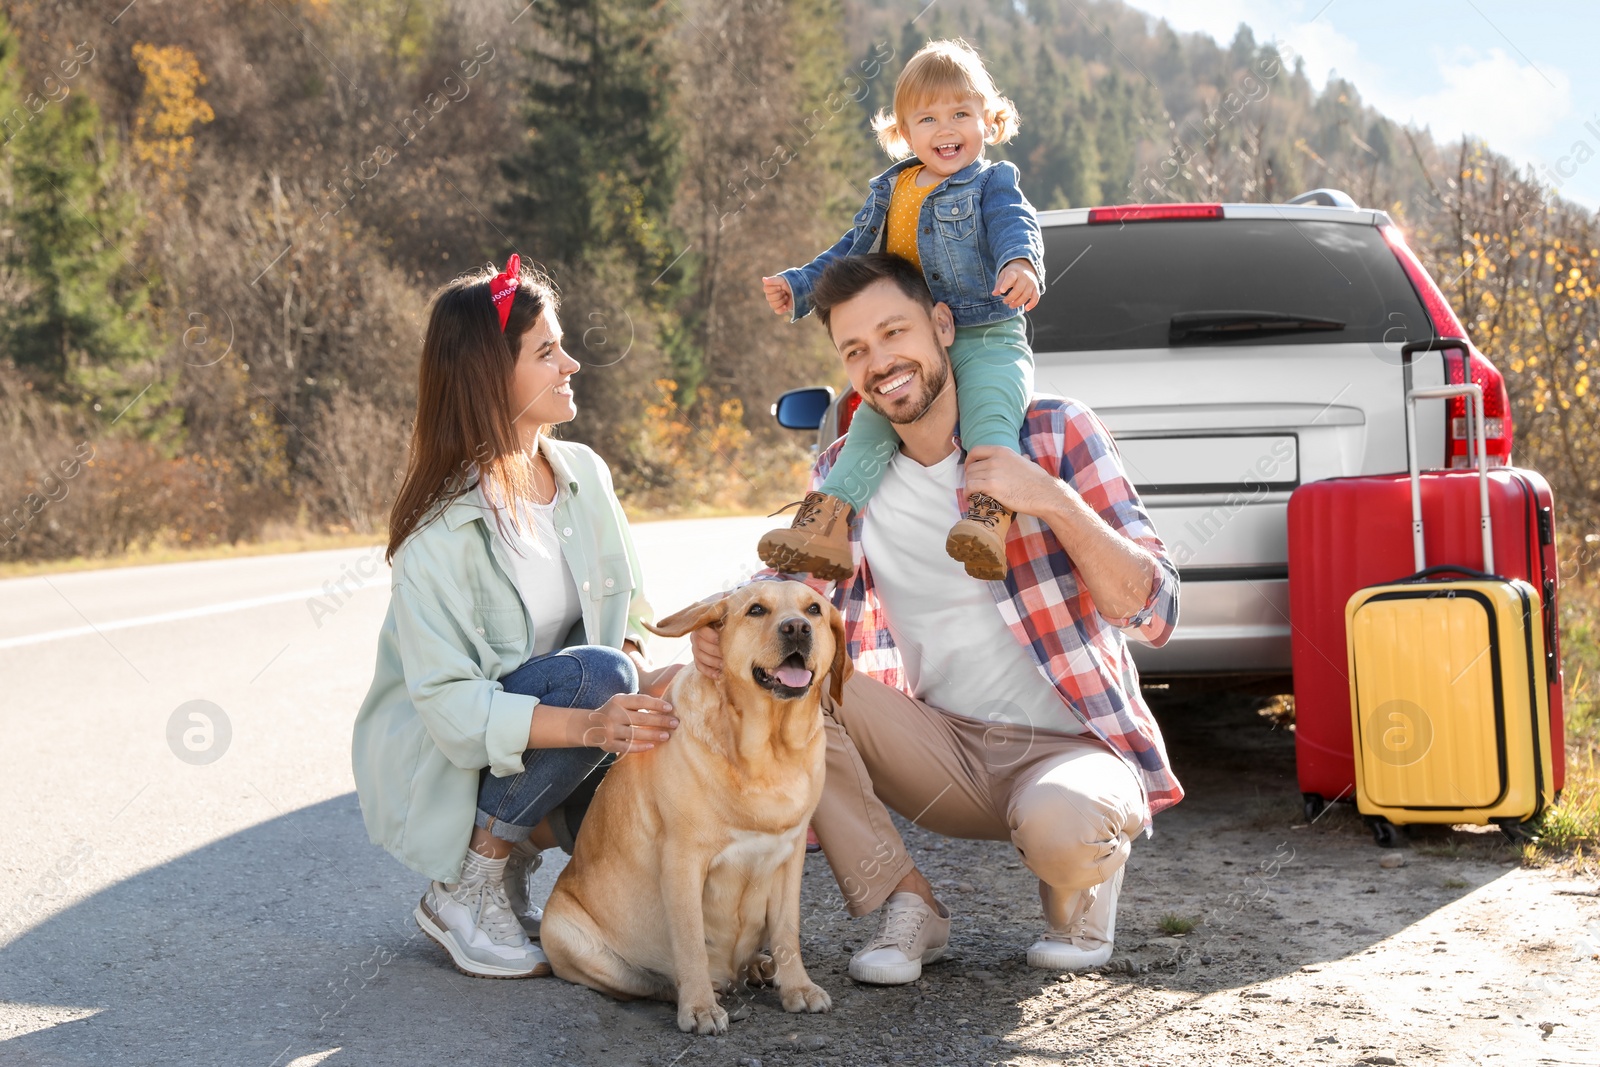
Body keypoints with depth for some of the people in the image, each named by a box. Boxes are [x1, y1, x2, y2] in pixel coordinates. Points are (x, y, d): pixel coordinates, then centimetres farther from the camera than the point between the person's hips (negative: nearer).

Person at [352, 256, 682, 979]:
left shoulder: (582, 473, -2)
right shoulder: (441, 530, -23)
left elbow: (625, 602, 7)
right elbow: (449, 704, -28)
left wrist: (637, 675, -16)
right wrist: (590, 725, -41)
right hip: (436, 764, -6)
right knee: (594, 671, -30)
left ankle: (515, 864, 8)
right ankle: (466, 893, -14)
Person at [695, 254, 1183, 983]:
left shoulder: (1055, 433, -8)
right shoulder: (842, 476, 2)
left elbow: (1153, 613, -12)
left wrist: (1052, 500, -26)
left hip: (1073, 748, -4)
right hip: (946, 750, 4)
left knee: (1059, 828, -38)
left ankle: (1087, 873, 3)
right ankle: (905, 905, -5)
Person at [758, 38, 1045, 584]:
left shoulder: (993, 182, 1)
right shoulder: (889, 192, 17)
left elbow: (1015, 225, -20)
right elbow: (853, 251, 26)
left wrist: (1020, 262, -43)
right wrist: (800, 285, 14)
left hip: (987, 340, -6)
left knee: (987, 419, -29)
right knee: (870, 423, -4)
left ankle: (990, 517, -44)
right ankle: (827, 527, -7)